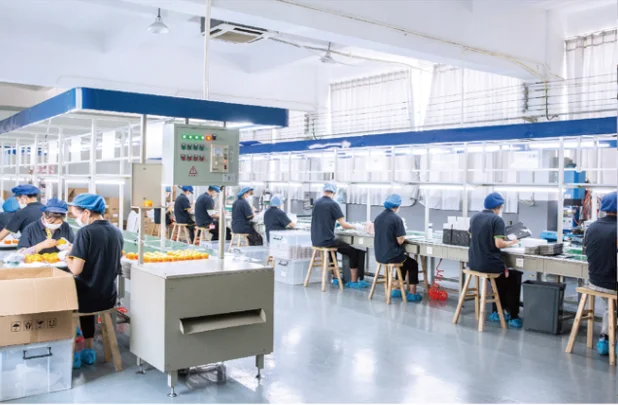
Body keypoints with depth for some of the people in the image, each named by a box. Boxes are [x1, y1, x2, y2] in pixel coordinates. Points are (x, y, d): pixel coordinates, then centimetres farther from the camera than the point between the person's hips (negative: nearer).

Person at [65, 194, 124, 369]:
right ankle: (88, 350, 36)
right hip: (108, 297, 6)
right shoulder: (117, 232, 3)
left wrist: (67, 258, -1)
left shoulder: (85, 232, -17)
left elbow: (76, 270, -20)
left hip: (88, 297, -6)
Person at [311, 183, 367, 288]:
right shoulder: (333, 204, -12)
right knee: (354, 252, 6)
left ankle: (336, 277, 36)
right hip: (327, 241, -7)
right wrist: (356, 227, 4)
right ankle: (353, 282, 8)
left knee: (333, 247, 35)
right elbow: (344, 225, -13)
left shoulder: (316, 203, 7)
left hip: (316, 240, 7)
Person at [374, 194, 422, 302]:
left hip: (380, 255, 7)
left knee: (404, 261, 32)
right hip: (391, 256, -7)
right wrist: (403, 236, 2)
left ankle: (397, 290, 34)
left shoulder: (378, 218, 5)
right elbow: (400, 241, -18)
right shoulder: (396, 219, -18)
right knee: (413, 264, 19)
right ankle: (412, 294, 17)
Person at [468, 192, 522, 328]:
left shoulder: (474, 217, 8)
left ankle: (496, 312, 32)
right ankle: (513, 316, 20)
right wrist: (511, 242, -1)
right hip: (489, 264, -7)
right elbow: (499, 244, -20)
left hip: (474, 263, 7)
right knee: (514, 276, 20)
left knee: (502, 277, 32)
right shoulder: (497, 220, -12)